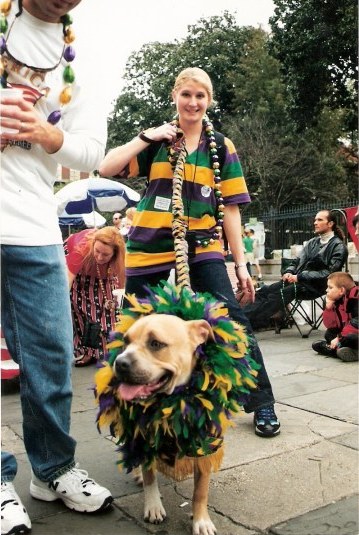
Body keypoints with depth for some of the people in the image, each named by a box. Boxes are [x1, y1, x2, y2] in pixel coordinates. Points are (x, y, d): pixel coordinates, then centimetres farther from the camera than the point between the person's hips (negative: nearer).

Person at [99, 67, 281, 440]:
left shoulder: (221, 147, 4)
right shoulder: (157, 138, 4)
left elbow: (229, 209, 3)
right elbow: (106, 168, -7)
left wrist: (241, 264, -1)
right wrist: (146, 137, -13)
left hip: (201, 245, 0)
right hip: (150, 246, 1)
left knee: (233, 320, -11)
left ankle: (261, 404, 4)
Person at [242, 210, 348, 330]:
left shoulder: (339, 246, -2)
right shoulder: (312, 242, 20)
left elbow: (329, 272, -11)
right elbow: (297, 261, 20)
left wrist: (300, 277, -17)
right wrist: (289, 272, -5)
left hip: (315, 286, -7)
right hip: (298, 280, 7)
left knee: (279, 294, -32)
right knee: (264, 290, -19)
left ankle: (249, 322, -42)